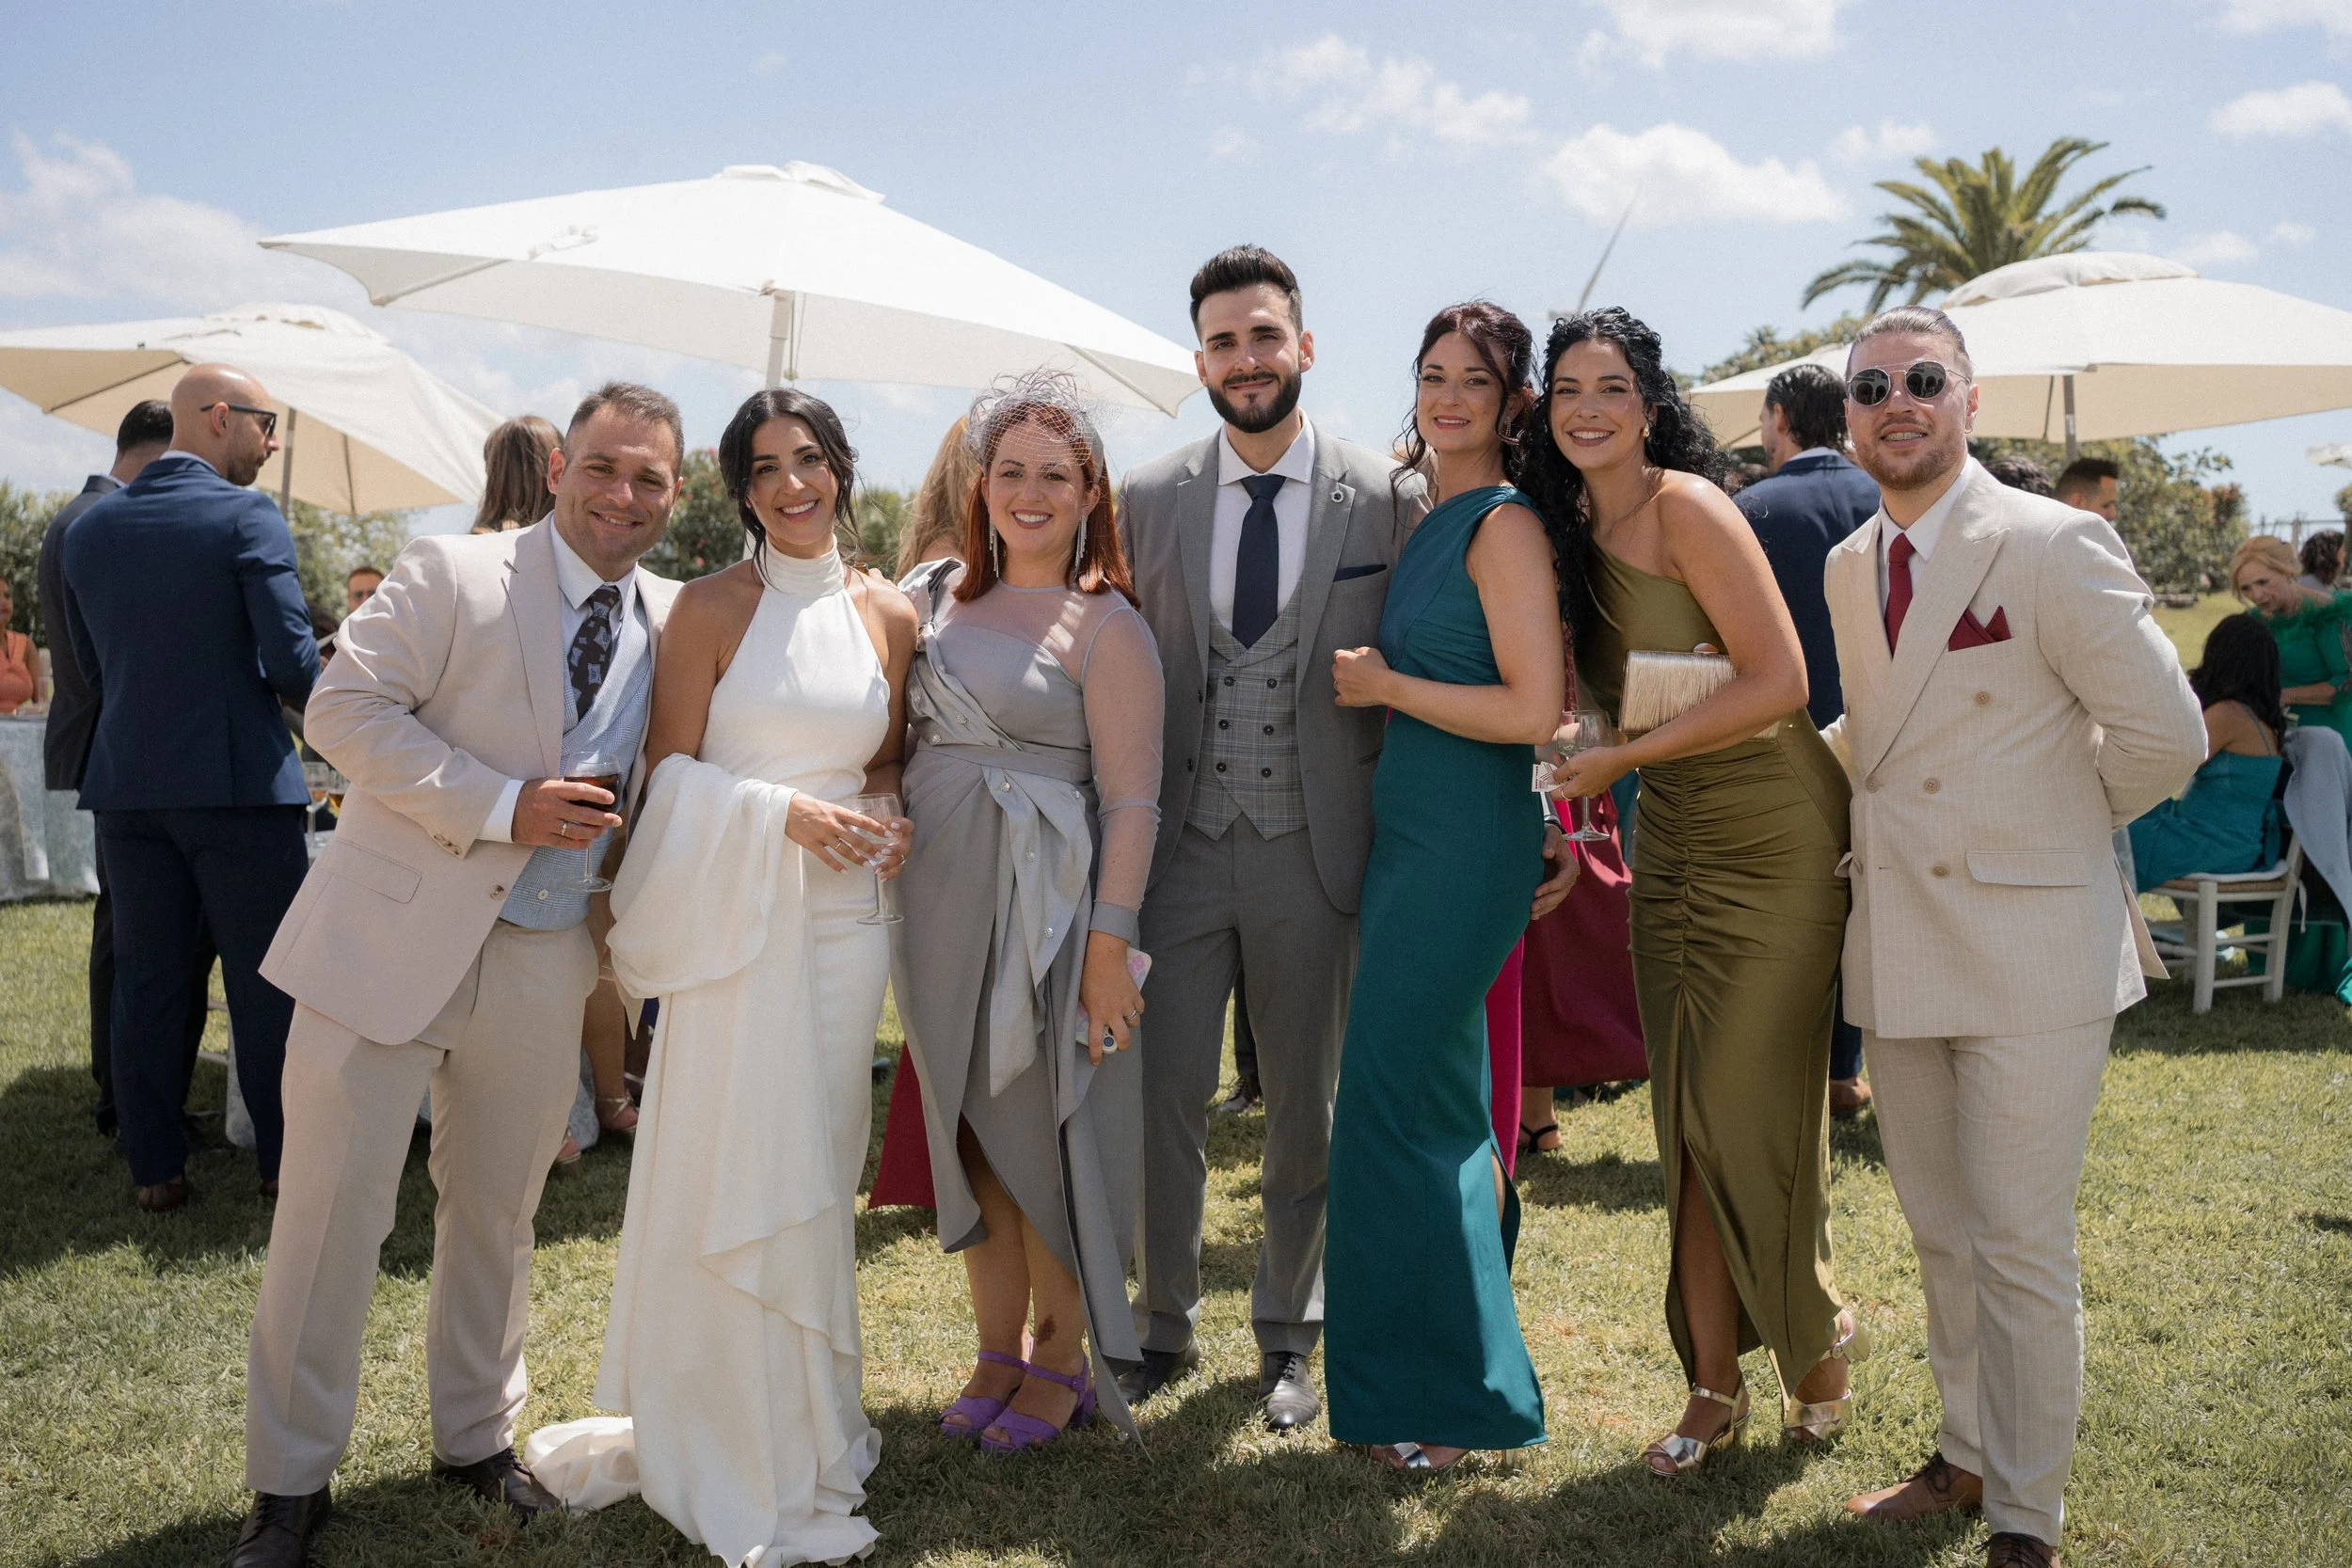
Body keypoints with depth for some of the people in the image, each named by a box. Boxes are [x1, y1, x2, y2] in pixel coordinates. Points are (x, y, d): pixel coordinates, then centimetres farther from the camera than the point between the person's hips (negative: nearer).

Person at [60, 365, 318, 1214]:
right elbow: (290, 657, -16)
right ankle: (284, 1159, 12)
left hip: (124, 784, 5)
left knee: (146, 982, 11)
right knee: (264, 982, 5)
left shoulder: (90, 528, 9)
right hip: (236, 782, -5)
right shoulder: (247, 517, -10)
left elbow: (92, 666, 14)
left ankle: (155, 1169, 16)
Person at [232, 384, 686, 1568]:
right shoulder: (451, 575, -7)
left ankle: (476, 1439, 35)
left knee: (498, 1212, 17)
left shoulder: (677, 624, 7)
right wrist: (503, 805, -21)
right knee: (331, 1207, 2)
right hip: (393, 937, -4)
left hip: (542, 967, 4)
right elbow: (344, 708, -13)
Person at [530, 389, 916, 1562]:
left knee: (816, 1174, 11)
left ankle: (807, 1426, 28)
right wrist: (782, 813, -16)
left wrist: (884, 826, -4)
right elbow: (673, 770, -3)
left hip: (841, 918, 3)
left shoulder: (888, 615, 8)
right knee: (729, 1175, 1)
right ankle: (742, 1463, 17)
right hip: (732, 914, -3)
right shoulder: (710, 606, -2)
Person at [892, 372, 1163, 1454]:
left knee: (1043, 1126, 4)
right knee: (965, 1129, 12)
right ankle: (997, 1350, 28)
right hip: (937, 898, 5)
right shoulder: (935, 595, 10)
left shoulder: (1104, 626, -7)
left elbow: (1131, 803, -12)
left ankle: (1063, 1360, 23)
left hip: (1043, 906, -5)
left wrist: (1109, 946, -17)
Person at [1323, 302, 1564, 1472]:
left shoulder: (1504, 526, -12)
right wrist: (1375, 678, 8)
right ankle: (1462, 1368, 31)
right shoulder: (1433, 522, 15)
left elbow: (1535, 709, -20)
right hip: (1412, 831, 9)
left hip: (1465, 842, -9)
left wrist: (1383, 683, -12)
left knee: (1401, 1099, -5)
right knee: (1448, 1102, 16)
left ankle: (1445, 1395, 8)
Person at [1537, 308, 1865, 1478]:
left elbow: (1778, 680, -21)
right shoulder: (1571, 530, 7)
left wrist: (1621, 760, -19)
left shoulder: (1685, 506, -16)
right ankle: (1715, 1387, 17)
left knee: (1747, 1107, -2)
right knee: (1687, 1119, 7)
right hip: (1671, 841, 7)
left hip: (1775, 833, -7)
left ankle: (1817, 1332, 25)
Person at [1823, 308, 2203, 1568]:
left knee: (2020, 1251, -1)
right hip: (1894, 946, 7)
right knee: (1940, 1238, 19)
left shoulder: (2054, 544, -11)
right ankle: (1968, 1456, 37)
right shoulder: (1848, 568, 10)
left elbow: (2164, 736, -9)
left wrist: (2048, 831, 2)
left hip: (2029, 949, -6)